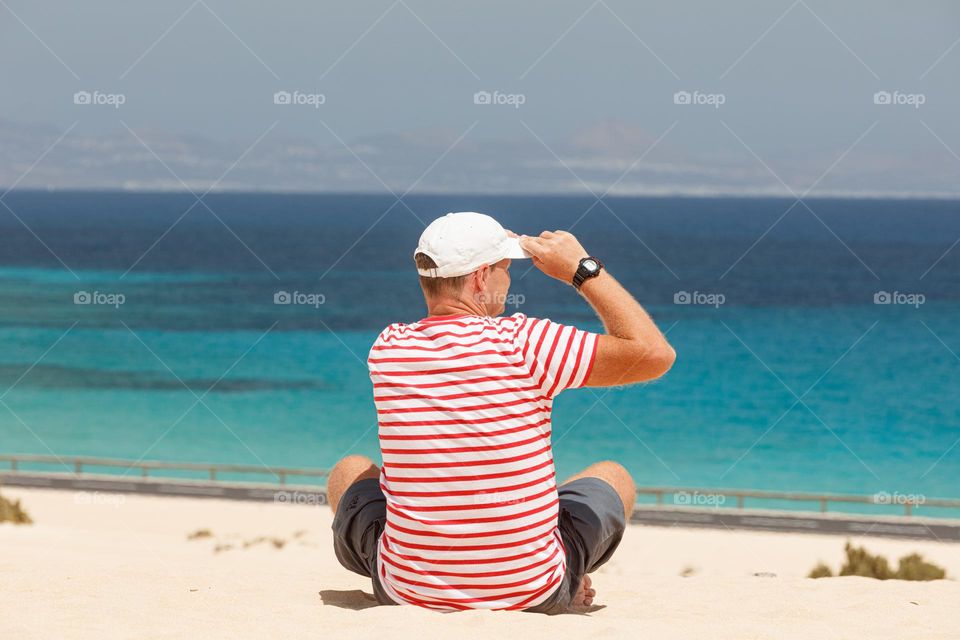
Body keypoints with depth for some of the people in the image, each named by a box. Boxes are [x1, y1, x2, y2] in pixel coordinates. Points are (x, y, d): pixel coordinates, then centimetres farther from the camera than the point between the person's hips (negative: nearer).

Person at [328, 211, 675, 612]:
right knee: (613, 478, 27)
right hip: (532, 593, -2)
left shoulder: (386, 349, -4)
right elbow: (655, 354, -12)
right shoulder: (522, 342, -16)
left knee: (350, 473, 33)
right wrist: (582, 270, -5)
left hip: (408, 591, 2)